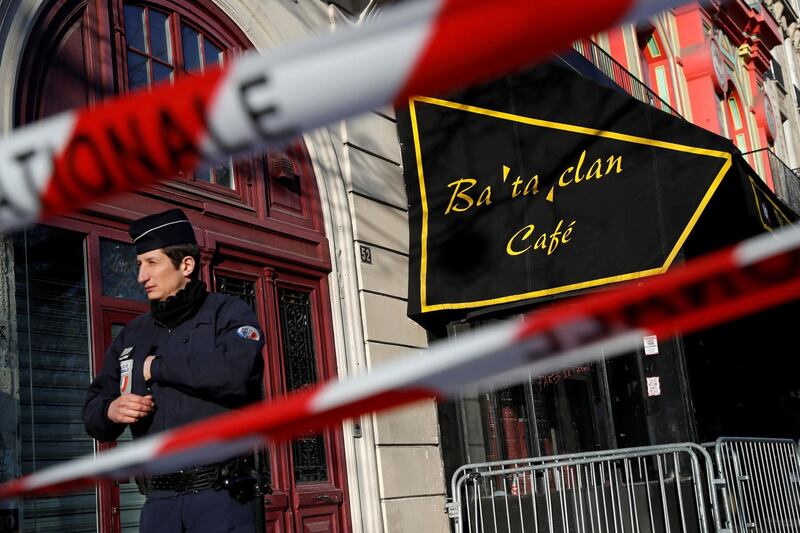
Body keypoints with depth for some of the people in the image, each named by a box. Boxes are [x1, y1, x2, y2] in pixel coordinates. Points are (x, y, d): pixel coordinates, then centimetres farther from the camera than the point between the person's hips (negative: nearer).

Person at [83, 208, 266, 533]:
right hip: (158, 501, 5)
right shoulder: (132, 335, 16)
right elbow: (93, 411, 18)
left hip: (221, 498, -5)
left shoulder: (228, 313, 0)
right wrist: (110, 411, -6)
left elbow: (237, 372, -22)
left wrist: (157, 366, -10)